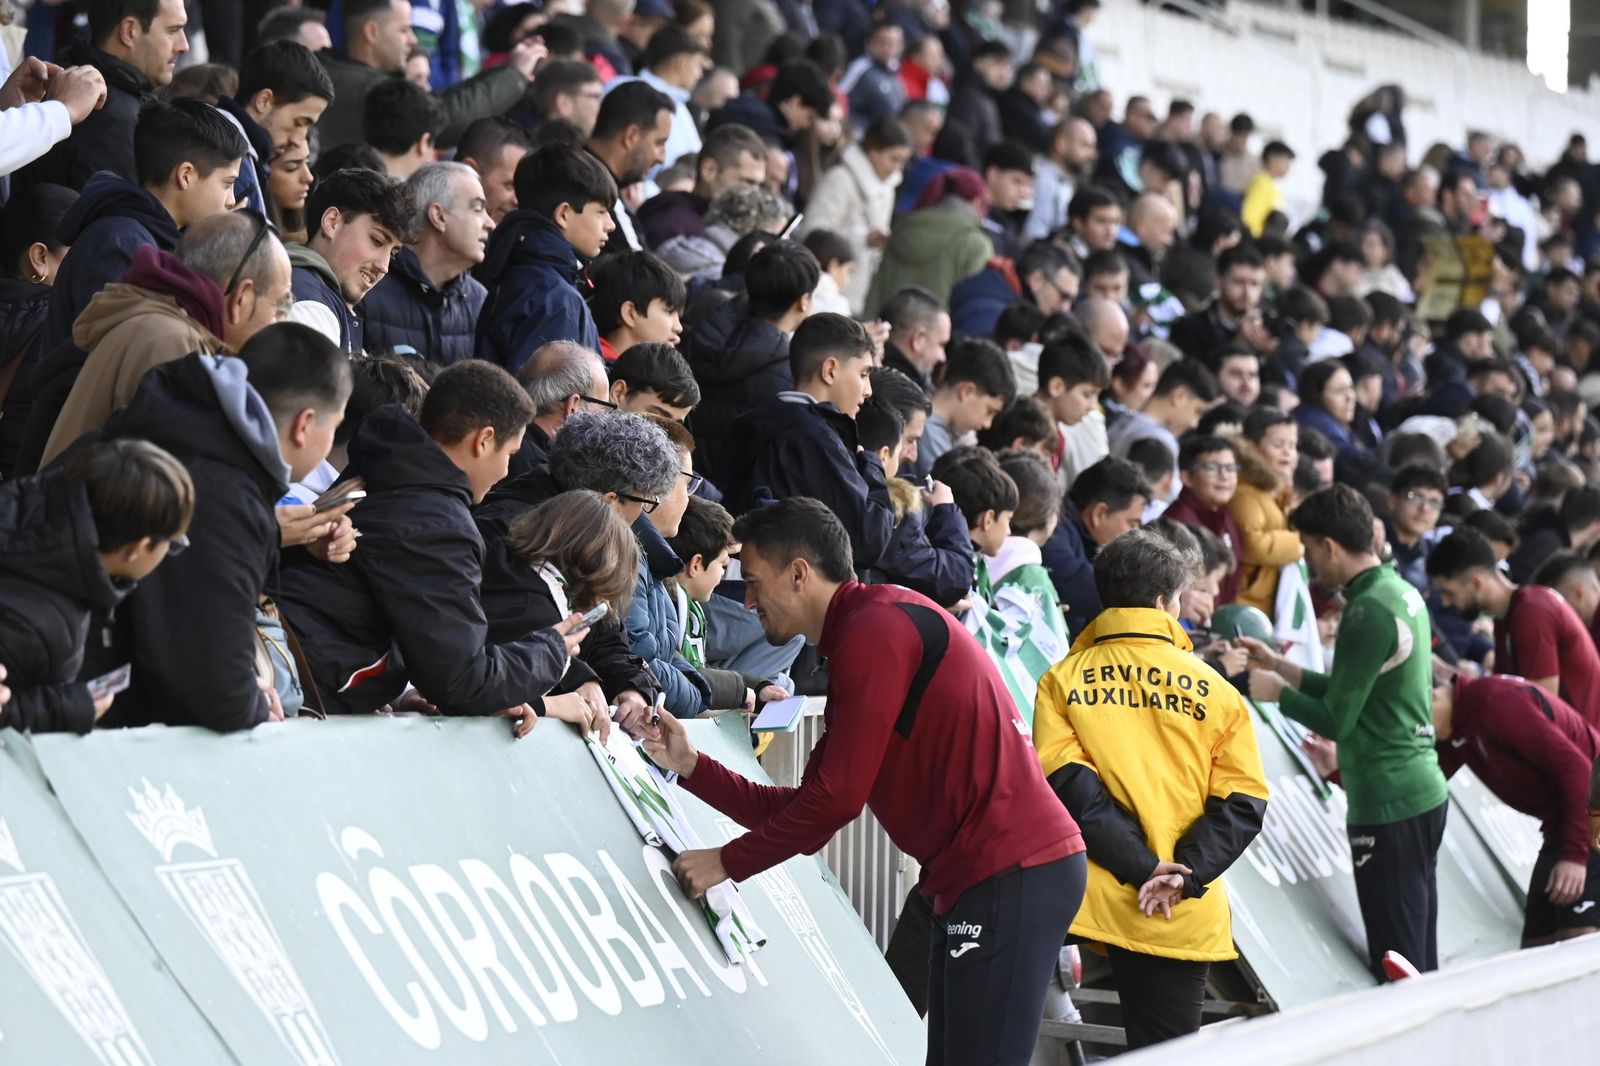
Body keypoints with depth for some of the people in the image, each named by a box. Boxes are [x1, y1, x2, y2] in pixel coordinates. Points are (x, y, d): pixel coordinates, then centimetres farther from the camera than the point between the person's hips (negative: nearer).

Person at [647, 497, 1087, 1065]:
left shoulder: (877, 627, -11)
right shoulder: (856, 641, 22)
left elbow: (838, 797, -15)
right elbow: (806, 808, 19)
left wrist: (727, 862, -6)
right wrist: (691, 767, 14)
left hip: (1012, 875, -11)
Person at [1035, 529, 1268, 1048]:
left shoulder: (1062, 681, 4)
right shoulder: (1215, 690, 6)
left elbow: (1067, 785, -8)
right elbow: (1242, 803, -2)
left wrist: (1144, 867, -11)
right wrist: (1183, 875, -10)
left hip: (1094, 902, -1)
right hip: (1186, 919, 1)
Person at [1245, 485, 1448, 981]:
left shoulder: (1369, 612, -17)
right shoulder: (1402, 592, 12)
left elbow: (1336, 720, -16)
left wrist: (1277, 692, 0)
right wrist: (1280, 666, 19)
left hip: (1389, 808, -10)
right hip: (1423, 792, 10)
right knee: (1421, 965, 12)